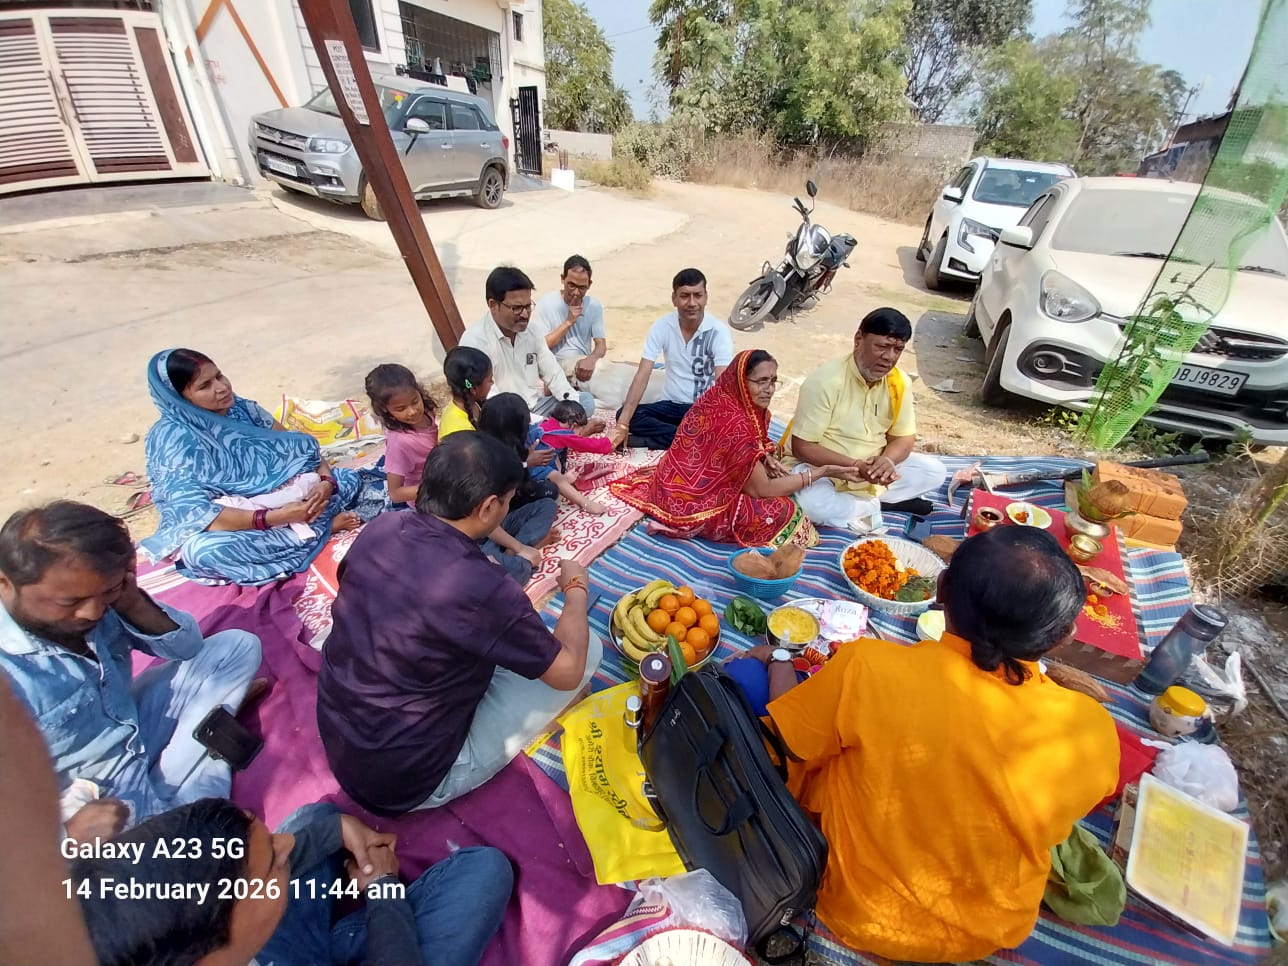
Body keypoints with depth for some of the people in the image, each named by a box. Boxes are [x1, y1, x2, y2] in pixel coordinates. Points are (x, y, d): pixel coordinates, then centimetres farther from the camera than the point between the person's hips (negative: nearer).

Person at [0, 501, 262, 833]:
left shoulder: (98, 601, -12)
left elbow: (187, 646, -2)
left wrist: (133, 603, -18)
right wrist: (67, 835, -34)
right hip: (86, 811, -7)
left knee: (238, 646, 4)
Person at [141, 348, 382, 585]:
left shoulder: (241, 408, -2)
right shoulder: (171, 439, -17)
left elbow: (300, 447, 0)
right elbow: (196, 515, -27)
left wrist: (327, 481, -22)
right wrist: (277, 517, -36)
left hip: (281, 500, 4)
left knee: (348, 479, -4)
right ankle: (323, 526, -23)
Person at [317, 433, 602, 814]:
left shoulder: (379, 528, -11)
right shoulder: (480, 589, -31)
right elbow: (569, 671, -16)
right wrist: (576, 587, 0)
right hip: (406, 782, -6)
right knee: (587, 648, -4)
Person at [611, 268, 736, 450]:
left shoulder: (719, 331, -15)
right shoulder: (661, 326, -9)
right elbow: (642, 376, -14)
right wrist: (622, 425, -24)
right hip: (672, 405, 3)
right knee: (622, 414, -22)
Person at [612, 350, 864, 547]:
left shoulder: (722, 398, -2)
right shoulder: (733, 423, -29)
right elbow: (762, 489, -21)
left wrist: (765, 458, -3)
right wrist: (822, 472, -17)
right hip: (691, 503, -9)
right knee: (781, 511, -14)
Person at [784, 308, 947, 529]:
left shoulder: (899, 382, -5)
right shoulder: (826, 380, -22)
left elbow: (904, 437, 3)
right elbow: (802, 447, -22)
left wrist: (887, 460, -22)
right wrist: (855, 466, -31)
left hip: (872, 468, 6)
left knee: (934, 470, -3)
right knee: (809, 502, -36)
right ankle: (873, 506, -10)